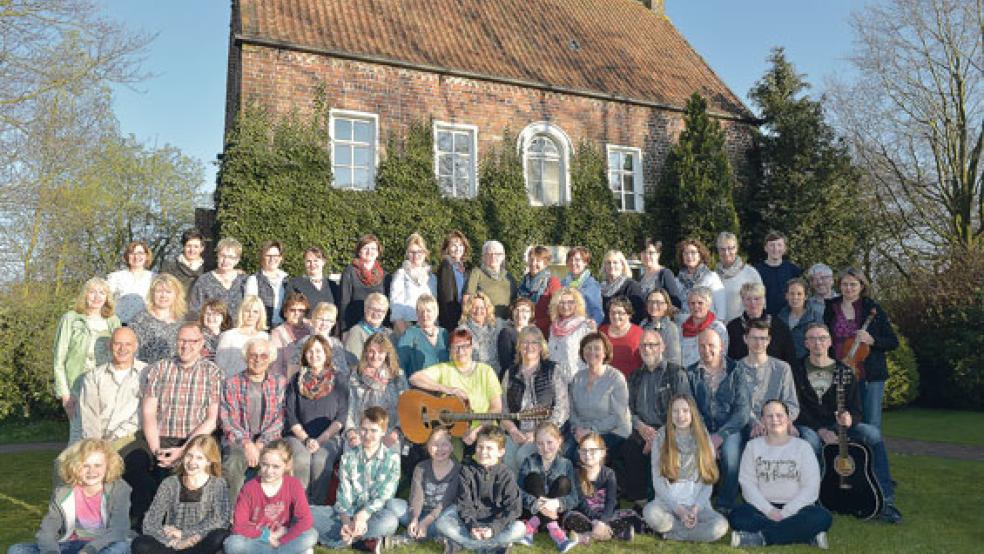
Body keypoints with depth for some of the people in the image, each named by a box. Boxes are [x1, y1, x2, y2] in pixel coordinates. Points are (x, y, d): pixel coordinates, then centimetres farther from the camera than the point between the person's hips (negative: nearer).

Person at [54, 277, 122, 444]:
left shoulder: (113, 321, 10)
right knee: (79, 438, -5)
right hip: (78, 388, -3)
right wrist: (65, 394, -7)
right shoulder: (70, 319, 1)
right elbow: (59, 360, 0)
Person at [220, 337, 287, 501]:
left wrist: (260, 443, -11)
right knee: (232, 465, -32)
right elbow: (226, 419, 1)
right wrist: (246, 443, -15)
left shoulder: (280, 383, 11)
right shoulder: (232, 384, 10)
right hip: (238, 441, 0)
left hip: (269, 441, 0)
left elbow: (280, 418, 3)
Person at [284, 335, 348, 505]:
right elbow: (290, 416, 6)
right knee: (301, 460, -30)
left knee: (321, 460, -31)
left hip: (329, 437, -1)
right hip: (299, 435, 1)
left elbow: (341, 417, 1)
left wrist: (320, 439, -10)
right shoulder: (296, 380, 12)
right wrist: (306, 439, -7)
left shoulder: (339, 381, 8)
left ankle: (316, 505, -18)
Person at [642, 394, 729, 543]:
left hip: (698, 504, 1)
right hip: (668, 502, -1)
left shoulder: (703, 439, 5)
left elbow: (708, 480, 3)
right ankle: (696, 528, -10)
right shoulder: (661, 438, 1)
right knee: (651, 512, -35)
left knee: (720, 526, -29)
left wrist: (696, 507, -12)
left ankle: (669, 532, -12)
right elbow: (658, 481, -3)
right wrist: (678, 508, -14)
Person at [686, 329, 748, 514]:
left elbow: (742, 412, -1)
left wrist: (720, 435, -15)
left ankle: (725, 506, -14)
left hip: (728, 430, -1)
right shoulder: (690, 374, 10)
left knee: (730, 452, -32)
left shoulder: (735, 373, 7)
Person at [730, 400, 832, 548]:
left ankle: (761, 537, -26)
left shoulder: (802, 446, 6)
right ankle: (808, 535, -26)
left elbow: (811, 487, -4)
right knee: (737, 515, -29)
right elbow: (747, 483, -1)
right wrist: (769, 511, -15)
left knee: (822, 518, -31)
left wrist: (784, 513, -15)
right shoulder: (753, 446, 9)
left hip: (796, 509, 0)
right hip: (763, 508, 0)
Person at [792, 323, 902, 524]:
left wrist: (849, 419, -22)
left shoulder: (843, 371, 9)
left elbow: (856, 409, 4)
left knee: (873, 433, -24)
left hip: (839, 425, 3)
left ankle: (885, 500, -21)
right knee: (810, 440, -38)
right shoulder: (797, 370, 1)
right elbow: (797, 410, -5)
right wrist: (820, 430, -18)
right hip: (808, 427, -3)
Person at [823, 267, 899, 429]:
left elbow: (893, 342, 2)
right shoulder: (831, 310, 8)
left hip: (870, 375, -2)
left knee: (871, 426, 0)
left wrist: (871, 340, -15)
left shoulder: (873, 309, 1)